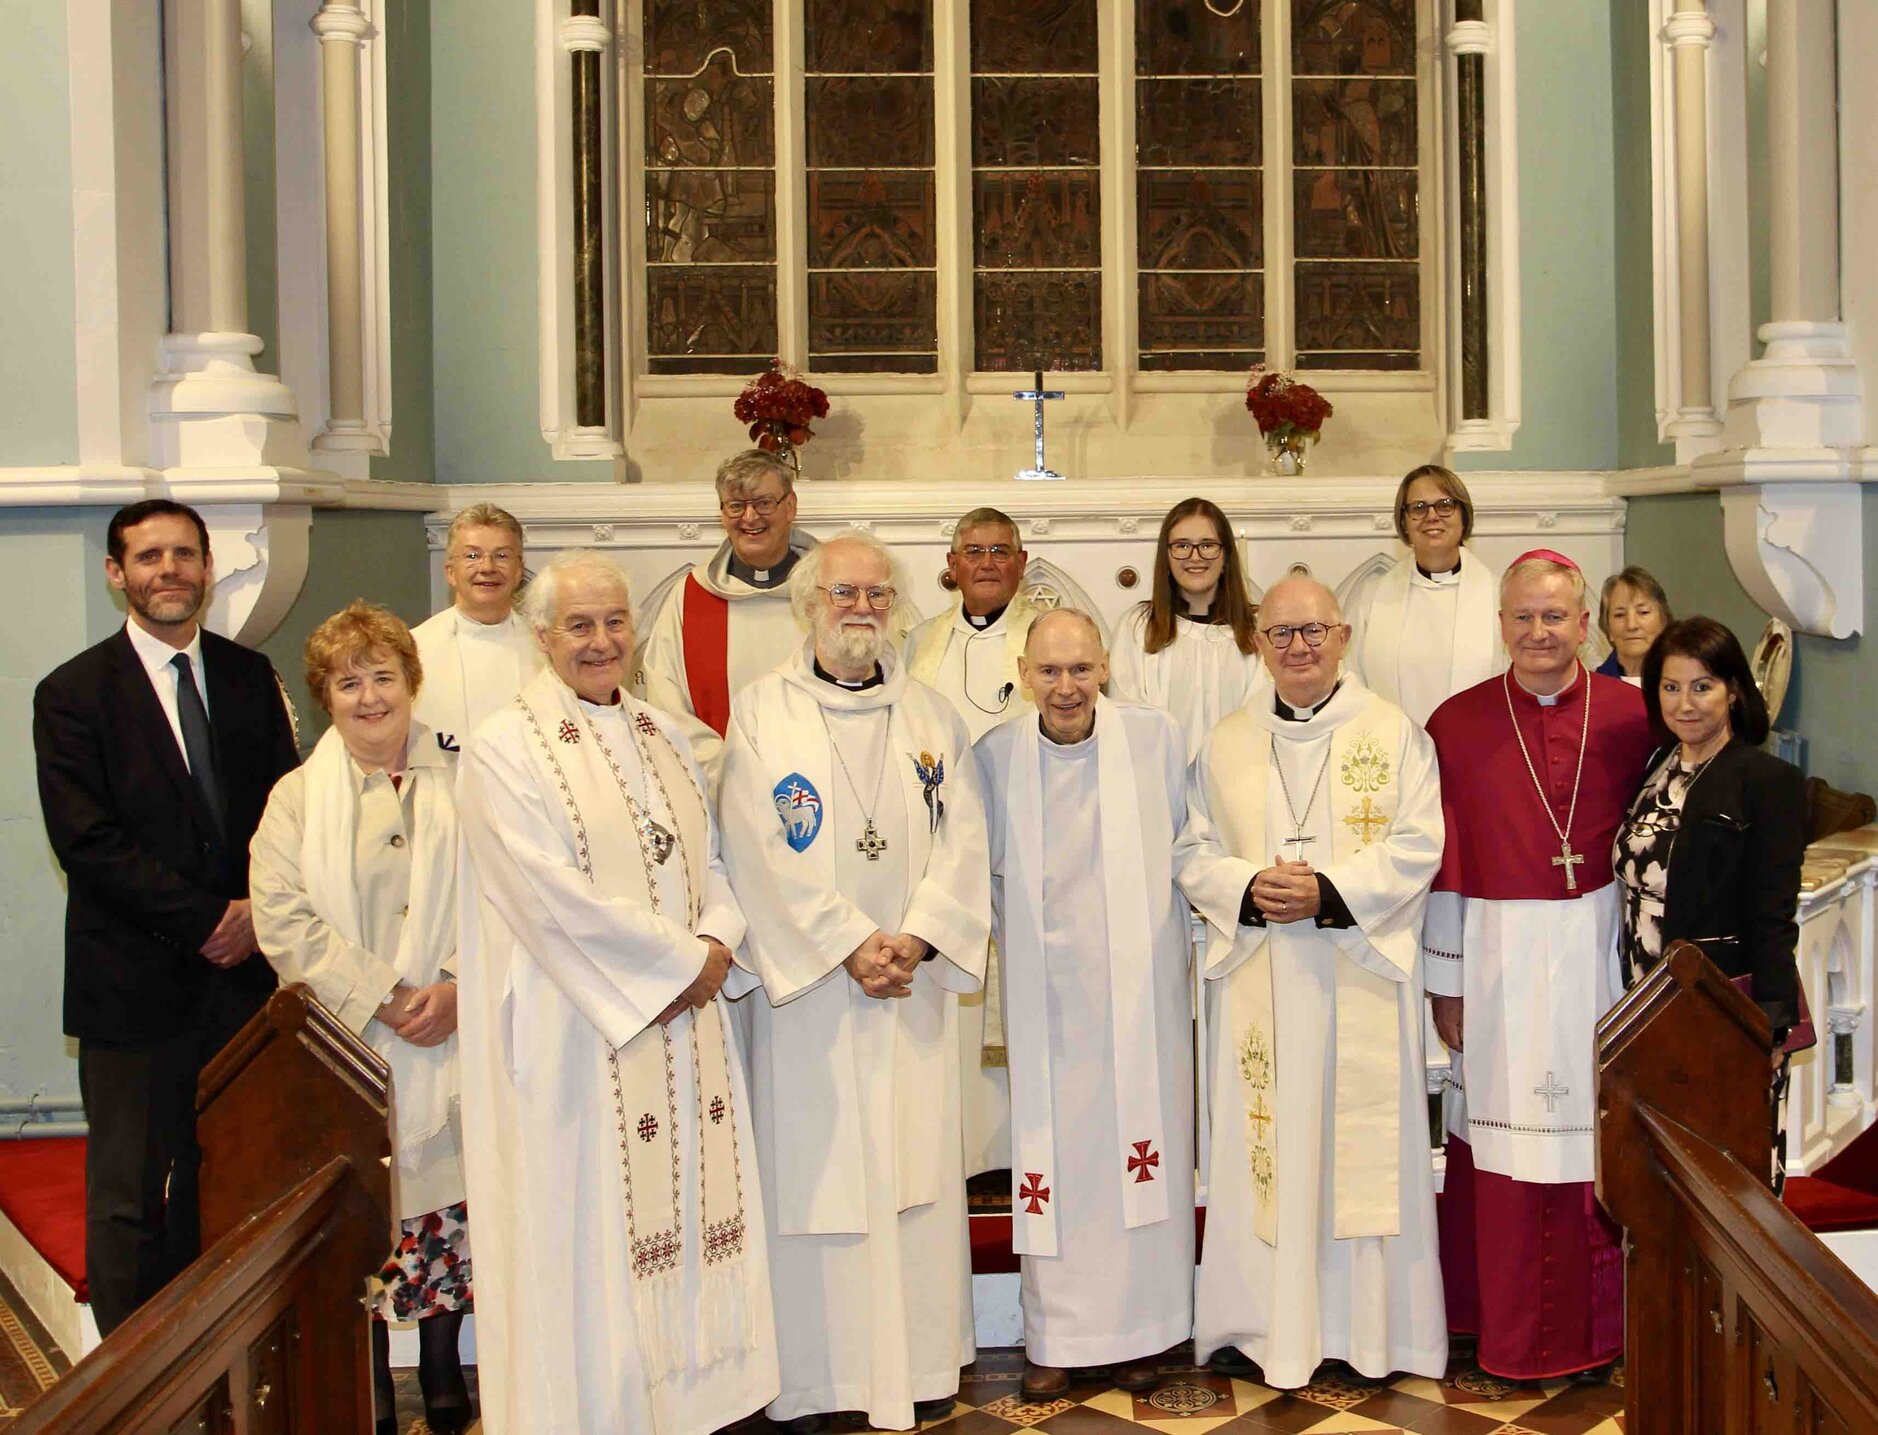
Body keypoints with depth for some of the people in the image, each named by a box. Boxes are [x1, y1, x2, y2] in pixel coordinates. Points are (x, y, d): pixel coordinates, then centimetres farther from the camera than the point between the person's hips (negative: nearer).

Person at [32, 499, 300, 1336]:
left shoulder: (249, 676, 10)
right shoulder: (73, 694, -3)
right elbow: (88, 843, -10)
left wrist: (259, 909, -8)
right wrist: (208, 919, -14)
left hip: (241, 971, 4)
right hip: (135, 984, -3)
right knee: (130, 1199, 3)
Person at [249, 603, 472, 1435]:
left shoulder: (458, 787, 9)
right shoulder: (298, 798, 5)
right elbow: (282, 920, -5)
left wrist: (457, 989, -12)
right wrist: (382, 999, -12)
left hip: (450, 1046, 1)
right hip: (348, 1052, -1)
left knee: (447, 1213, 4)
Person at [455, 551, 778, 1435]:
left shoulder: (664, 736, 14)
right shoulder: (504, 750, -7)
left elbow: (710, 860, 14)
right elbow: (552, 895, -15)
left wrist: (718, 943, -7)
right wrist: (679, 961, -13)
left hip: (685, 1022, 6)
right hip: (579, 1036, -6)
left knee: (691, 1213, 7)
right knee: (592, 1233, -1)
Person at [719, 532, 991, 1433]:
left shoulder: (929, 715, 11)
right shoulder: (760, 712, 1)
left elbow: (963, 837, 3)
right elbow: (758, 849, -8)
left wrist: (919, 937, -11)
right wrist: (850, 945, -14)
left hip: (916, 983, 3)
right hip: (806, 980, -3)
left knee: (917, 1168, 6)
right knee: (814, 1169, 0)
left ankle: (923, 1361, 17)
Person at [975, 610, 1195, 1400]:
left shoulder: (1158, 739, -4)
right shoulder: (994, 756, -1)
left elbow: (1188, 850, 6)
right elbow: (984, 873, 12)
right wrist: (1013, 936, 6)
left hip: (1140, 987, 0)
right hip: (1045, 994, 1)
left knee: (1141, 1148, 4)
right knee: (1051, 1156, 4)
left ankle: (1137, 1332, 20)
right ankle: (1055, 1339, 18)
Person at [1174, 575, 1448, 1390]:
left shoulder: (1393, 733, 2)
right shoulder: (1224, 745, 10)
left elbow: (1416, 847, -4)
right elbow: (1193, 853, 7)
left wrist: (1329, 891, -17)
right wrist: (1250, 888, -13)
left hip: (1362, 978, -2)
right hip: (1258, 979, 2)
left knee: (1363, 1145, 2)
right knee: (1264, 1147, 3)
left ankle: (1371, 1328, 14)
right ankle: (1257, 1327, 12)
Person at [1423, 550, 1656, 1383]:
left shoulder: (1630, 716, 1)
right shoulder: (1459, 723, -1)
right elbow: (1444, 866, 1)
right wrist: (1444, 982, 0)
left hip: (1599, 952, 1)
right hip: (1498, 955, -1)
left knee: (1593, 1133, 6)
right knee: (1503, 1144, 4)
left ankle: (1593, 1329, 22)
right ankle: (1506, 1331, 19)